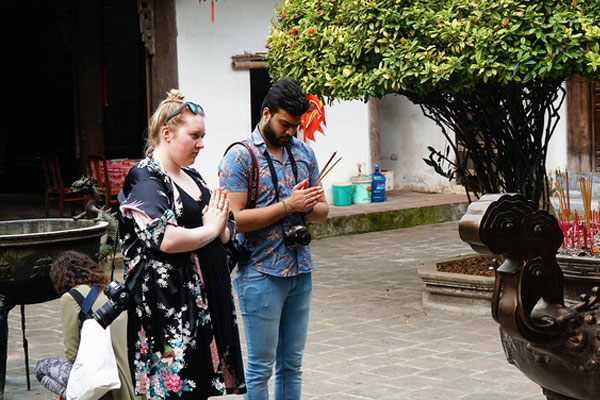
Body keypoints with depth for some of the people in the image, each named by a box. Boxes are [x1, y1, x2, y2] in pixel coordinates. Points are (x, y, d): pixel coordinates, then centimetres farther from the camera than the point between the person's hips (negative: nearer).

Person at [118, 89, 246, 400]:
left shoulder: (191, 176, 17)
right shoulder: (145, 179, -10)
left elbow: (228, 230, 19)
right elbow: (163, 239, -25)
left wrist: (220, 228, -5)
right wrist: (209, 230, -10)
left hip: (205, 298, 9)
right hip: (168, 302, -9)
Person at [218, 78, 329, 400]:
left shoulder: (304, 153, 11)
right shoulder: (240, 156, -8)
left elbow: (322, 214, 13)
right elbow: (235, 219, -16)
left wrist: (311, 206, -11)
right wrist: (288, 206, -18)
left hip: (300, 271, 6)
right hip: (261, 274, -6)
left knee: (292, 364, 11)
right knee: (261, 367, 1)